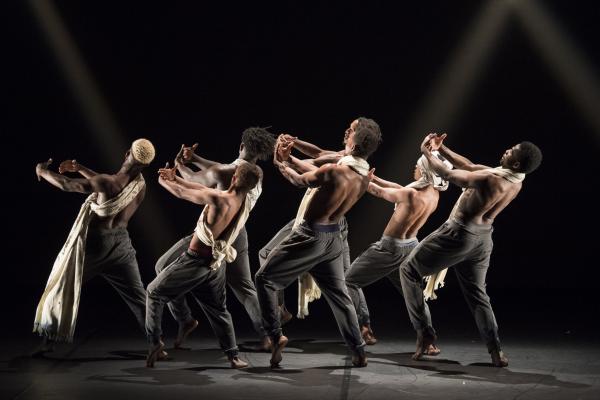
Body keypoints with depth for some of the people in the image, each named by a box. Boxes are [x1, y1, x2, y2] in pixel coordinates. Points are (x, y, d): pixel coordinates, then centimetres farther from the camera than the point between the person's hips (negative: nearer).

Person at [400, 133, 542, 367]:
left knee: (409, 271, 9)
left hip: (459, 234, -8)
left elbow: (448, 174, -21)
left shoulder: (491, 179, -29)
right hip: (482, 238, 8)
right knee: (477, 293, 18)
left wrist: (427, 153, -7)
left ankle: (424, 331, 6)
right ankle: (496, 352, 12)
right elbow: (469, 167, 8)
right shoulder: (515, 181, -1)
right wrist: (441, 149, 6)